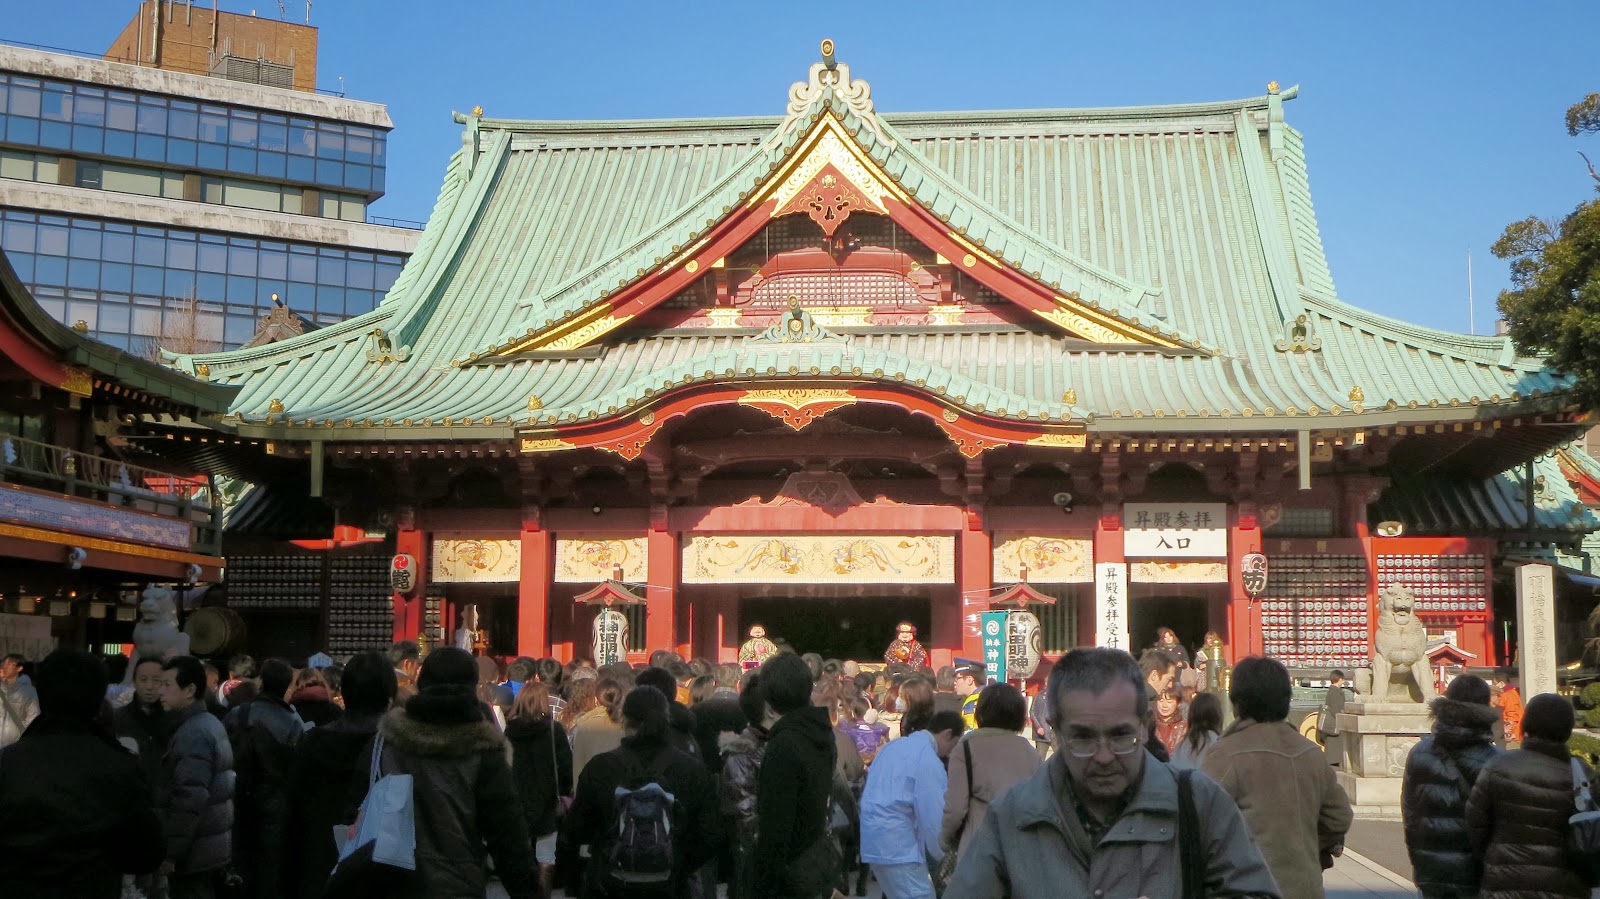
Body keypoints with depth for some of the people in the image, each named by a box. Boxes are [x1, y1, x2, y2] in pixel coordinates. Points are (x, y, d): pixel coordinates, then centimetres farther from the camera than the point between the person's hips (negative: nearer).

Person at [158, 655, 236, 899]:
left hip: (195, 851, -10)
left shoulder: (193, 733, -18)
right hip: (212, 845, 10)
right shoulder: (211, 724, 13)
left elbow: (190, 799, -25)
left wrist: (170, 852, -22)